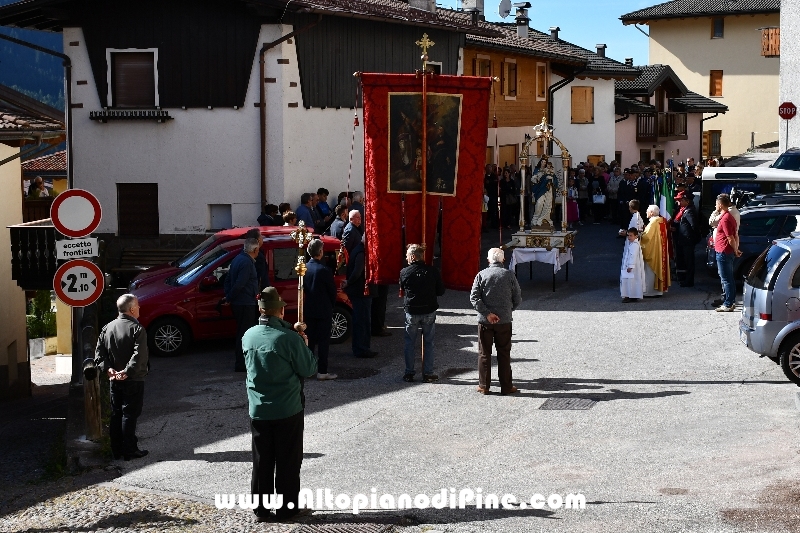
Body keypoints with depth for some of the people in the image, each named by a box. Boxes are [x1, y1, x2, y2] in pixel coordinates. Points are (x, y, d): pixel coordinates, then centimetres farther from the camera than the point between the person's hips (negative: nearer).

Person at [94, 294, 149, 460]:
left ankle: (116, 450, 17)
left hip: (114, 380, 6)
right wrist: (127, 372, -24)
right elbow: (139, 356, -25)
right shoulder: (137, 329, -14)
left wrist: (108, 369, -6)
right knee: (129, 415, 0)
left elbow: (99, 352, 2)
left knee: (116, 414, 12)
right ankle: (129, 451, 4)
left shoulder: (108, 327, 6)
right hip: (133, 380, -6)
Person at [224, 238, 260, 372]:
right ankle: (240, 364, 0)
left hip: (238, 303, 10)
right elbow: (239, 284, -24)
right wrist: (229, 298, -11)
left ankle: (239, 361, 27)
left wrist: (228, 297, 12)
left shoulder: (238, 259, 12)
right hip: (245, 304, -10)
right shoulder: (247, 263, -20)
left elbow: (228, 279, 17)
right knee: (244, 333, -4)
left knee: (241, 332, 18)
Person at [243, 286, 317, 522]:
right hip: (288, 409, -4)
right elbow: (308, 369, -10)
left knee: (261, 461, 12)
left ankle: (261, 509, 19)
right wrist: (304, 345, 7)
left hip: (258, 409, 4)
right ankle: (287, 508, 15)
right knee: (288, 461, 8)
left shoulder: (248, 336, -2)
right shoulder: (290, 338, -18)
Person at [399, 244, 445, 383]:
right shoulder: (433, 271, -7)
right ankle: (428, 374, 11)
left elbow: (402, 290, 6)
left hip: (411, 312, 0)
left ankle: (409, 373, 14)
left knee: (410, 343, 11)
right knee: (428, 343, 10)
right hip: (429, 312, 0)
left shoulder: (404, 272, -8)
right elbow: (441, 291, 1)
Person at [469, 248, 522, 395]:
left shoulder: (481, 275, -2)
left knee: (484, 354, 8)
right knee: (504, 354, 8)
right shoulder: (509, 275, -2)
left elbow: (474, 297, -11)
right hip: (504, 321, 0)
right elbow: (518, 299, 2)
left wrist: (487, 313, -12)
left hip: (485, 322, 0)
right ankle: (506, 386, 11)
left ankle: (484, 386, 12)